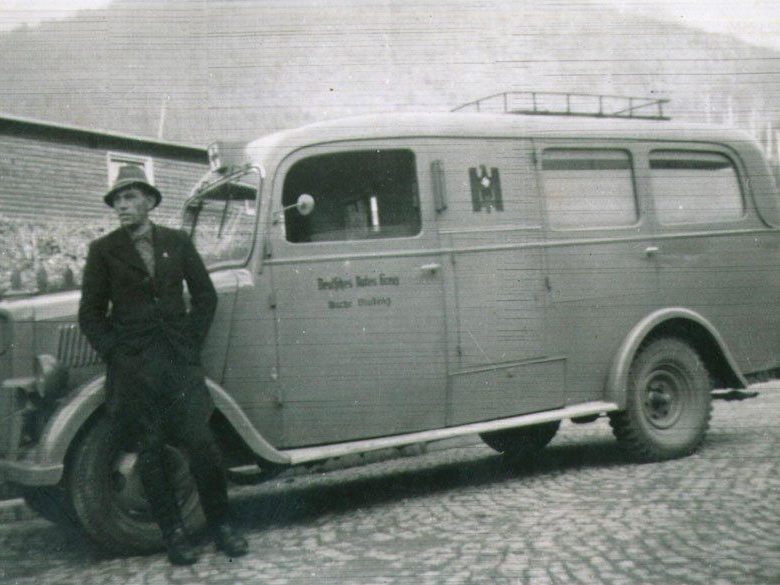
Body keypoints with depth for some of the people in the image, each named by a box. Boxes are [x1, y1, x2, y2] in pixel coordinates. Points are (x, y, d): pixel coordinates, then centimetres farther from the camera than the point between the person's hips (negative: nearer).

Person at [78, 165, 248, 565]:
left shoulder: (177, 242, 9)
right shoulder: (104, 250, 4)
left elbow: (204, 296, 12)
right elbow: (91, 313, 5)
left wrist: (191, 342, 3)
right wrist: (115, 354, -4)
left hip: (179, 362, 1)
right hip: (132, 368, -1)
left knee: (202, 444, -5)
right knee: (149, 453, 3)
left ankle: (220, 525, 10)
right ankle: (173, 534, 14)